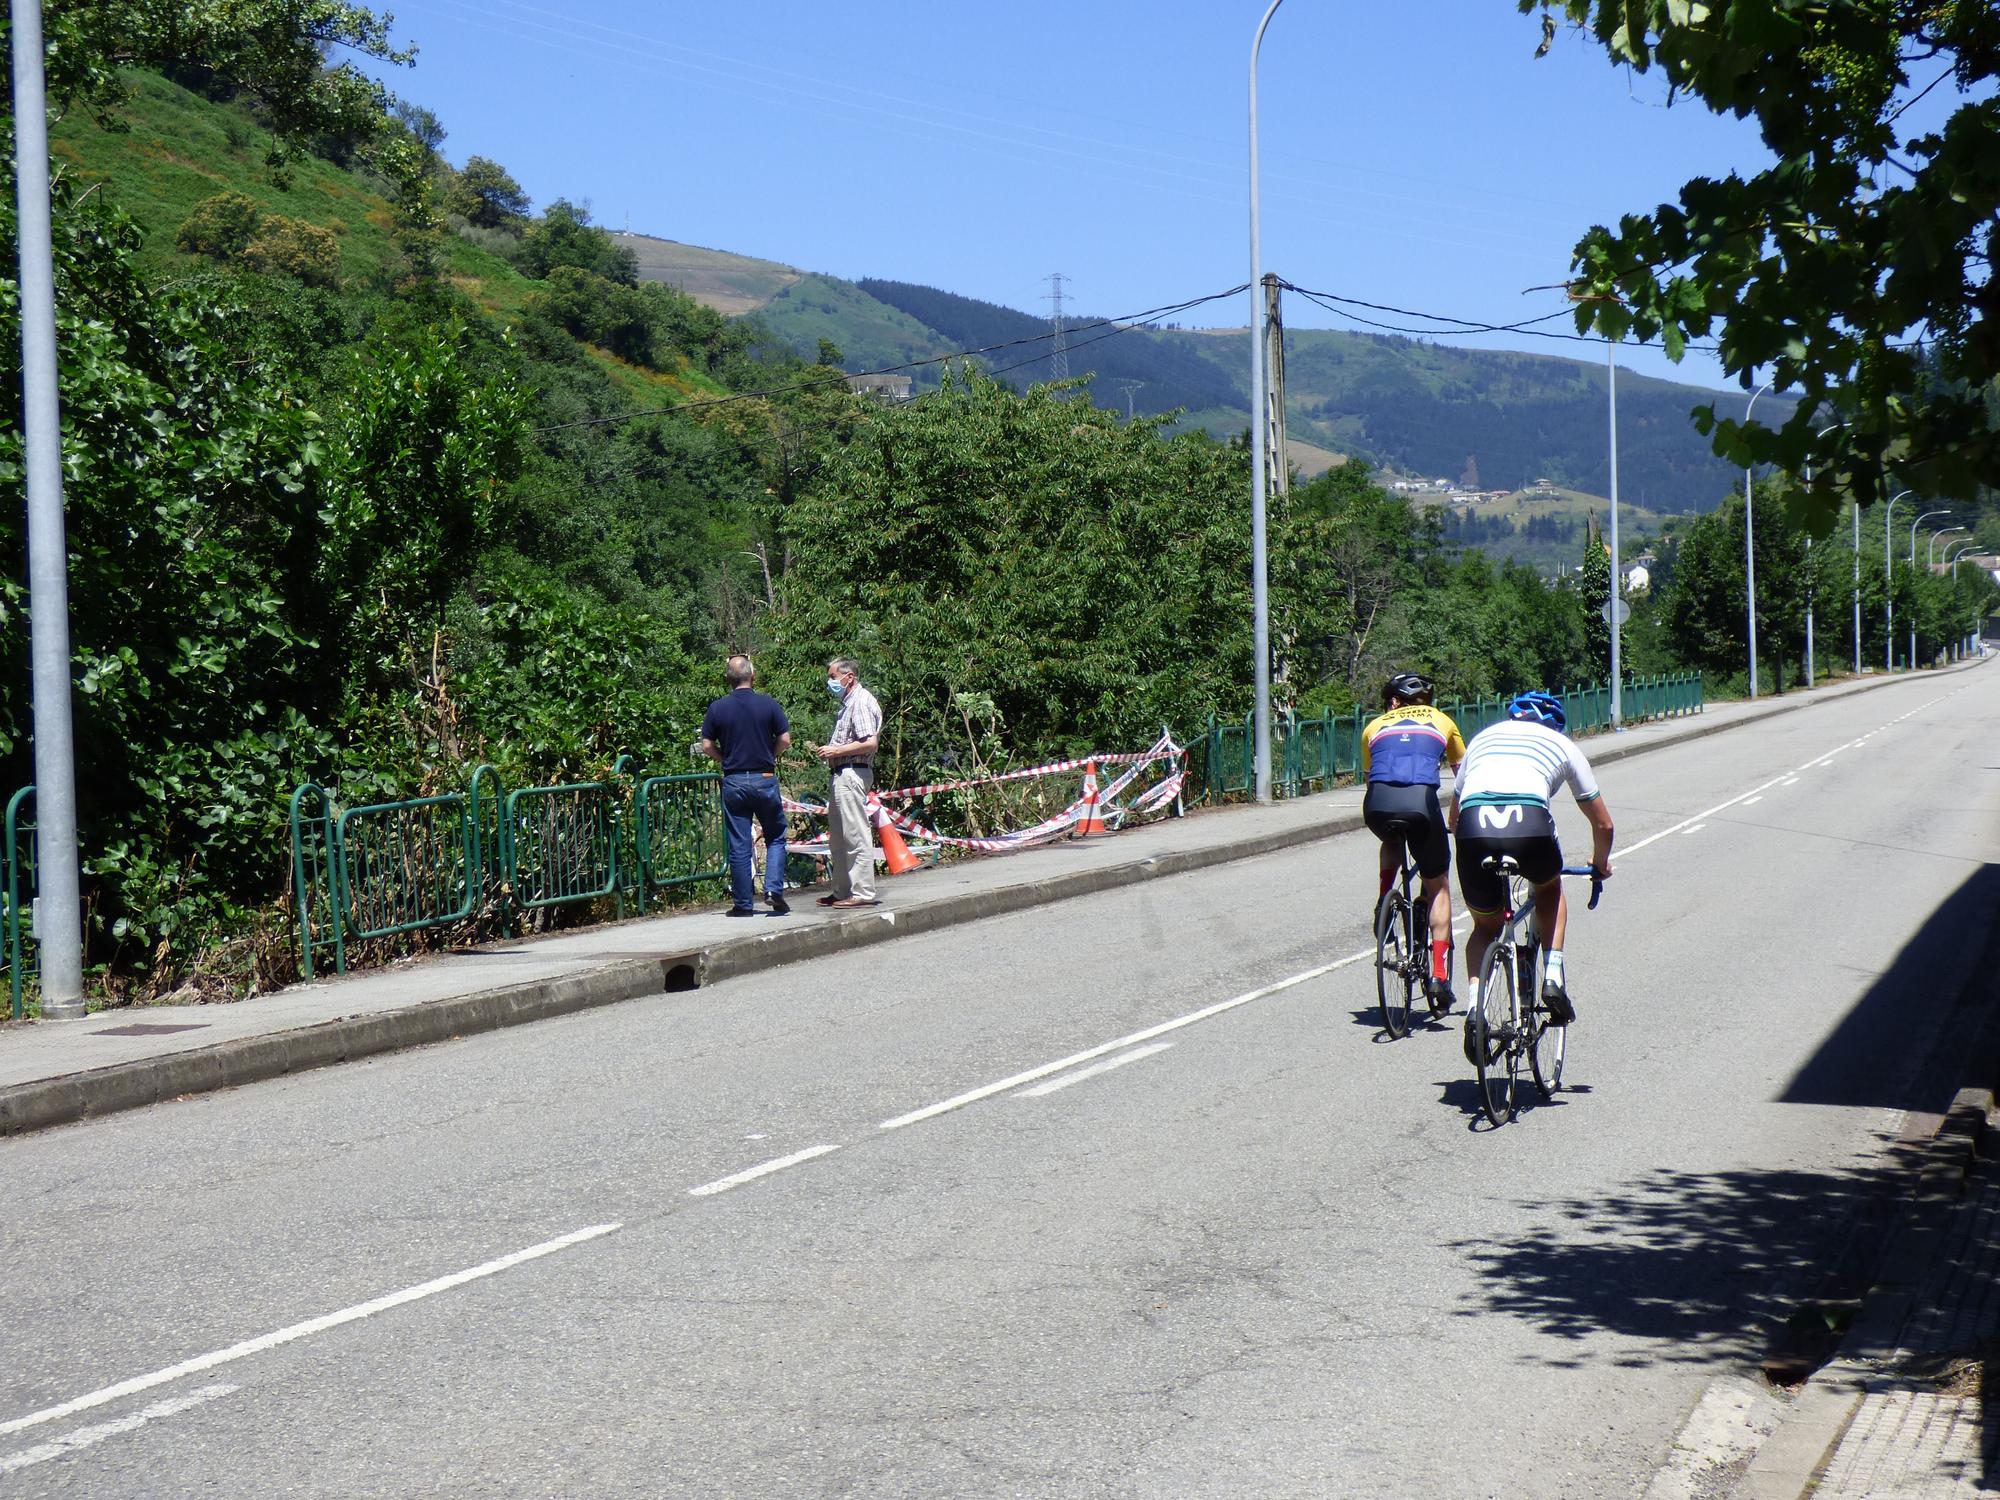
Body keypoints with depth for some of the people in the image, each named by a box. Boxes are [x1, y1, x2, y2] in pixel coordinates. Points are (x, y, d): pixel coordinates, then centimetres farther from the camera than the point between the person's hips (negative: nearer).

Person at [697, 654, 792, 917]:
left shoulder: (717, 708, -2)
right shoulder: (769, 705, -5)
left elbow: (707, 746, -1)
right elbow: (785, 740, -4)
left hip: (734, 781, 1)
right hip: (764, 779, -1)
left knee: (738, 845, 4)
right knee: (775, 837, 13)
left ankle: (743, 903, 6)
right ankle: (774, 888, -4)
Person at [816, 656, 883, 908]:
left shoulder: (861, 702, -11)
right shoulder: (848, 703, 20)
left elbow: (870, 743, -21)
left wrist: (836, 750, -15)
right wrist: (831, 751, 11)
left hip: (853, 773, -11)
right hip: (842, 774, 11)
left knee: (856, 836, -9)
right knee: (838, 837, 14)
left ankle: (863, 893, -8)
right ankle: (842, 890, 20)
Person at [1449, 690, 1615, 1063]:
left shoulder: (1483, 738, 34)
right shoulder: (1562, 744, 28)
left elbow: (1454, 817, 38)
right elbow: (1603, 824, 33)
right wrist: (1600, 863, 52)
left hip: (1473, 827, 1)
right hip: (1530, 825, -1)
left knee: (1485, 926, 26)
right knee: (1550, 888, 34)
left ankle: (1475, 1007, 2)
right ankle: (1553, 978, 18)